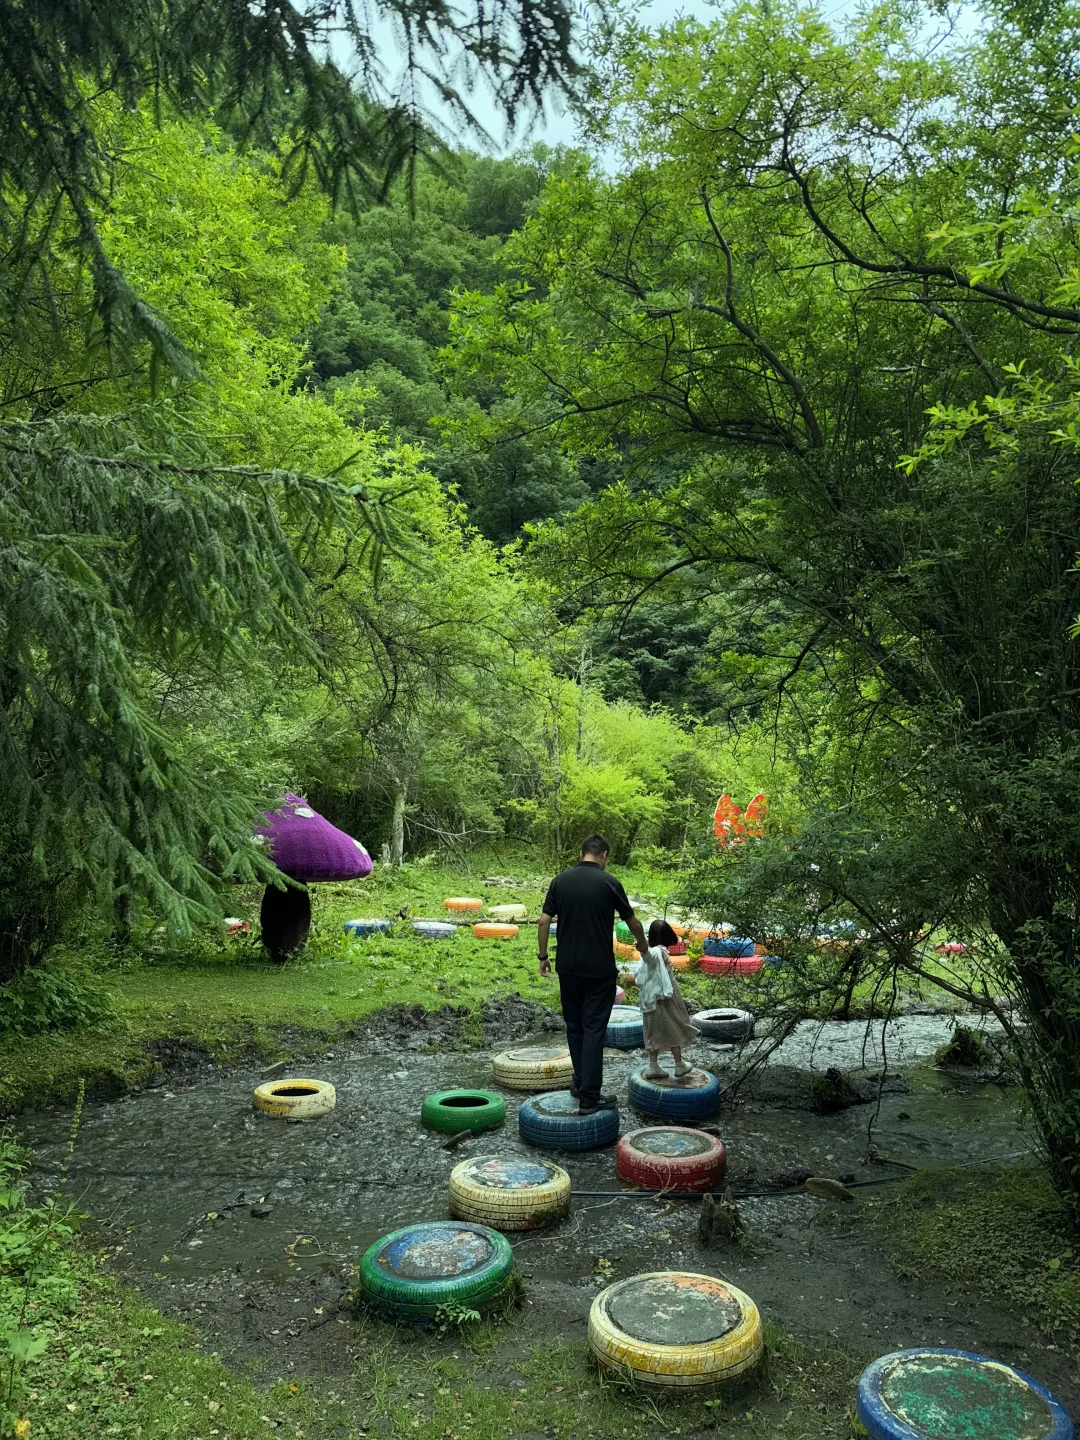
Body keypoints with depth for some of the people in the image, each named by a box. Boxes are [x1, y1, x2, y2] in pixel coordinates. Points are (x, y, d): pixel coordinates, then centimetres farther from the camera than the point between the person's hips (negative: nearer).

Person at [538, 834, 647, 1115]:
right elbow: (633, 923, 2)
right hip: (599, 969, -4)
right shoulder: (609, 882, -8)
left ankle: (581, 1084, 27)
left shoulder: (560, 880, 0)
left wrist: (542, 956, 10)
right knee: (593, 1029, -1)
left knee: (574, 1026, 18)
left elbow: (544, 922, -2)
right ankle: (589, 1098, -1)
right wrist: (643, 945, 22)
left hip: (568, 967, 4)